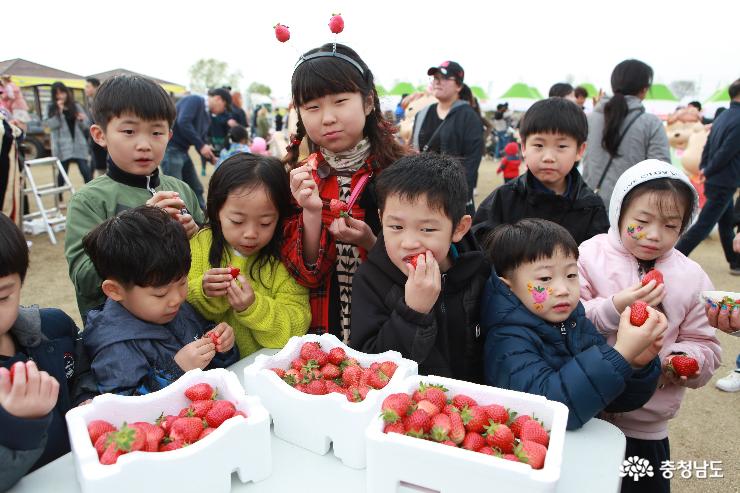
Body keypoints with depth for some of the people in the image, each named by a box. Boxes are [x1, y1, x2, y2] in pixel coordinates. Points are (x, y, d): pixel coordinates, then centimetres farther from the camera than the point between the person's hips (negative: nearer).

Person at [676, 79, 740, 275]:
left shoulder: (723, 117, 9)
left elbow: (708, 146, 9)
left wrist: (704, 169, 4)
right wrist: (708, 172, -7)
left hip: (715, 181, 9)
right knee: (703, 226, -5)